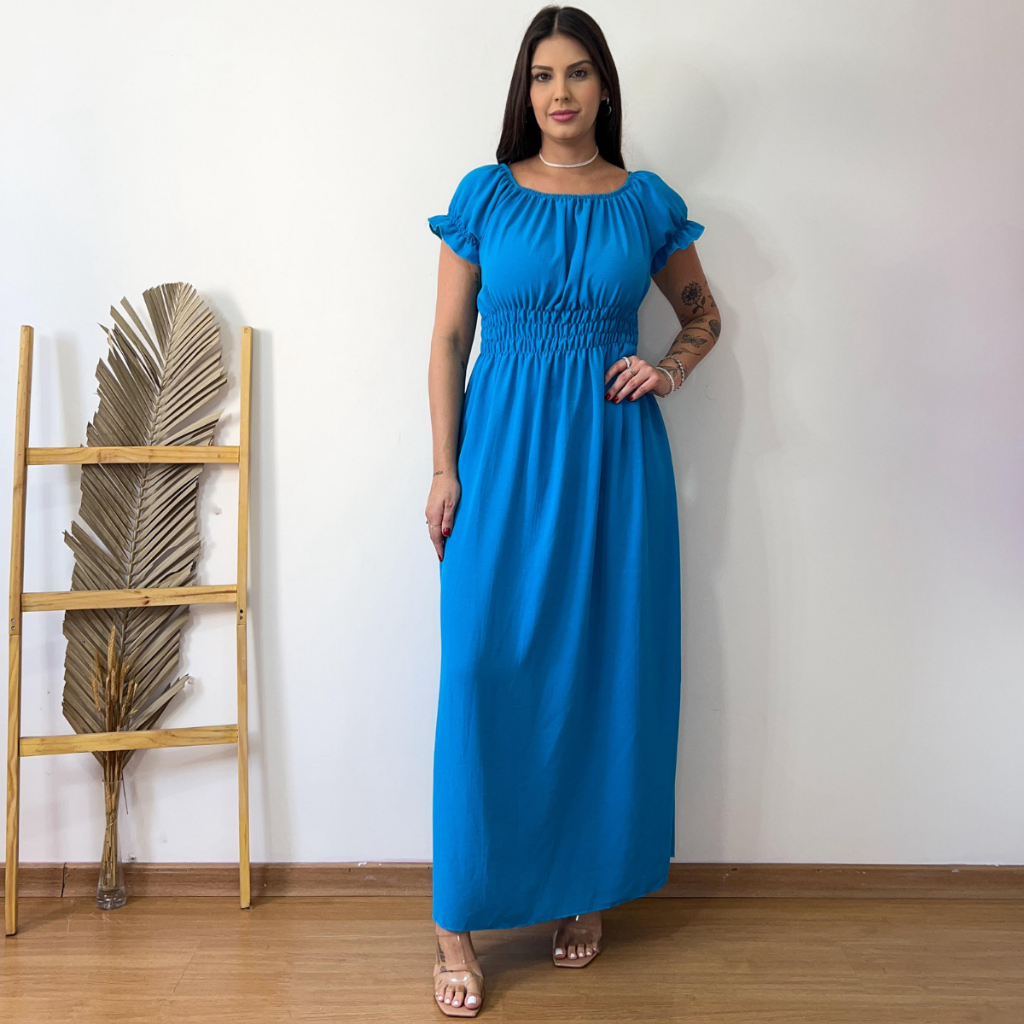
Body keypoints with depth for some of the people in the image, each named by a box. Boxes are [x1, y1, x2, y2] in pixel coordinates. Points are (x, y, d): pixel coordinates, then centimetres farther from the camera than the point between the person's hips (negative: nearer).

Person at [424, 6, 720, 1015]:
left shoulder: (648, 203, 7)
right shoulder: (485, 194, 4)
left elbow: (702, 312, 20)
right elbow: (449, 336, 3)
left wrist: (670, 368, -1)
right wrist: (445, 469, -4)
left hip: (613, 451, 2)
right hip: (504, 450, -1)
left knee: (606, 669, 5)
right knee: (487, 674, -5)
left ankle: (587, 887, 23)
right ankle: (461, 921, 5)